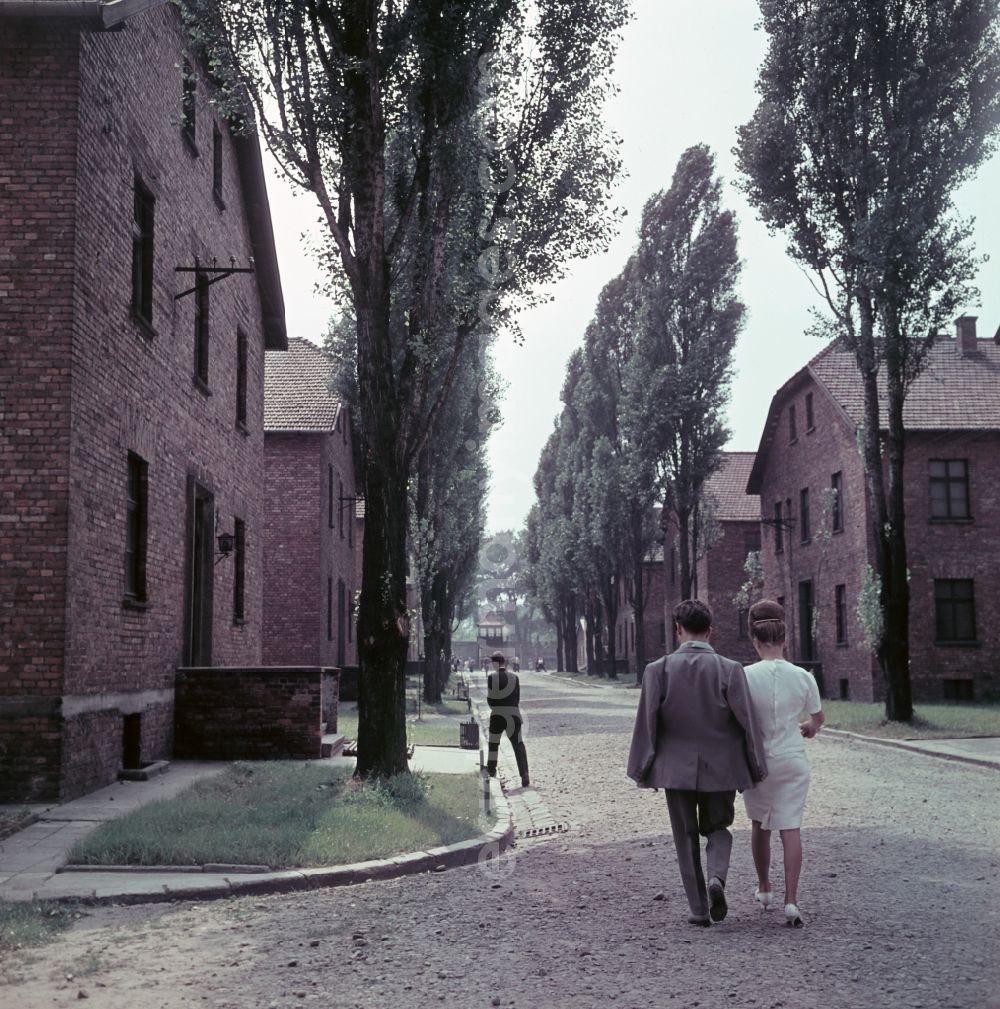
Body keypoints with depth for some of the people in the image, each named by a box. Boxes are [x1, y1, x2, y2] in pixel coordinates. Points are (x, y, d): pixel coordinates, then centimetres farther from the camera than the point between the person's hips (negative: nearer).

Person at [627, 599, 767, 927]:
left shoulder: (658, 670, -8)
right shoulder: (730, 670, -9)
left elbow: (646, 722, -6)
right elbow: (745, 721, -8)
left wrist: (643, 769, 3)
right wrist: (755, 767, 2)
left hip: (676, 767, 0)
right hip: (720, 767, 0)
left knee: (687, 838, 14)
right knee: (718, 829, 19)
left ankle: (699, 909, 13)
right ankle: (717, 877, -8)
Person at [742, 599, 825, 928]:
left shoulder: (745, 676, -14)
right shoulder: (802, 677, -7)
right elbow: (818, 718, 8)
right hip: (794, 760, 1)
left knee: (760, 824, 19)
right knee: (790, 828, 4)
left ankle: (764, 889, 34)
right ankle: (790, 901, -3)